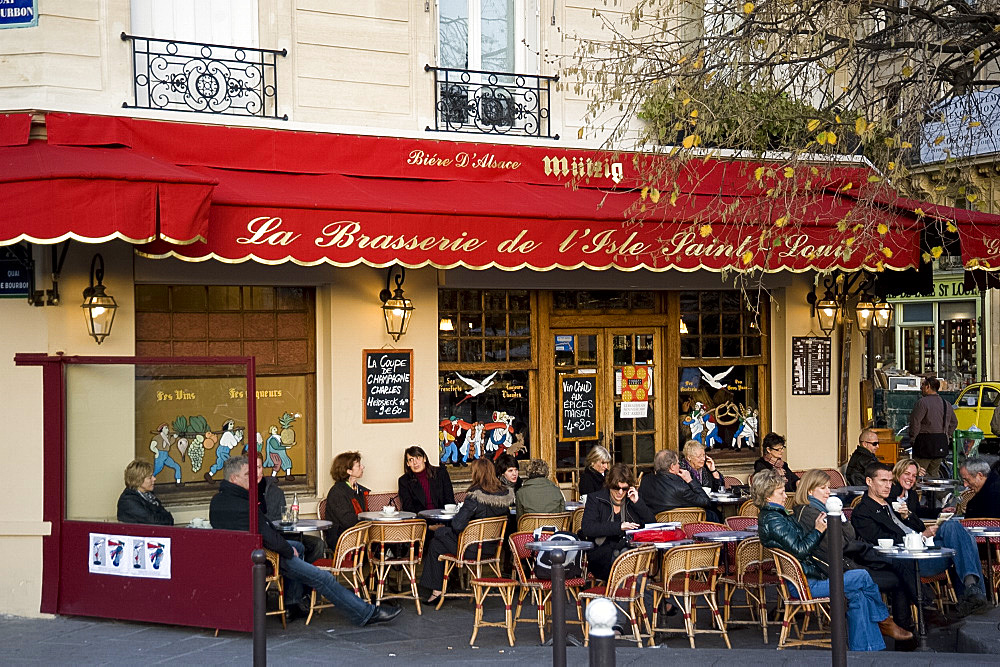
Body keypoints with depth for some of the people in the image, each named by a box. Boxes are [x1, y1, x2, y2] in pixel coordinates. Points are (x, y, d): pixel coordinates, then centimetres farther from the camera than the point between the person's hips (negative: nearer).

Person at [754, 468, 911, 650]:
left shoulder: (770, 516, 16)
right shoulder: (773, 521, -17)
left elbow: (801, 540, 17)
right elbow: (800, 550, -22)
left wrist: (815, 528, 2)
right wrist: (818, 531, -13)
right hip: (805, 583, -11)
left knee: (857, 595, 3)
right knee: (863, 577, -9)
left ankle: (861, 648, 5)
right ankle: (884, 621, 13)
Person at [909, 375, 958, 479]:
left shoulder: (923, 402, -13)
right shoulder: (946, 404, 12)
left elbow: (915, 421, -16)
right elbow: (954, 423, 21)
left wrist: (912, 438, -5)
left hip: (925, 443, -8)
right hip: (942, 445, 8)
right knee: (934, 473, 16)